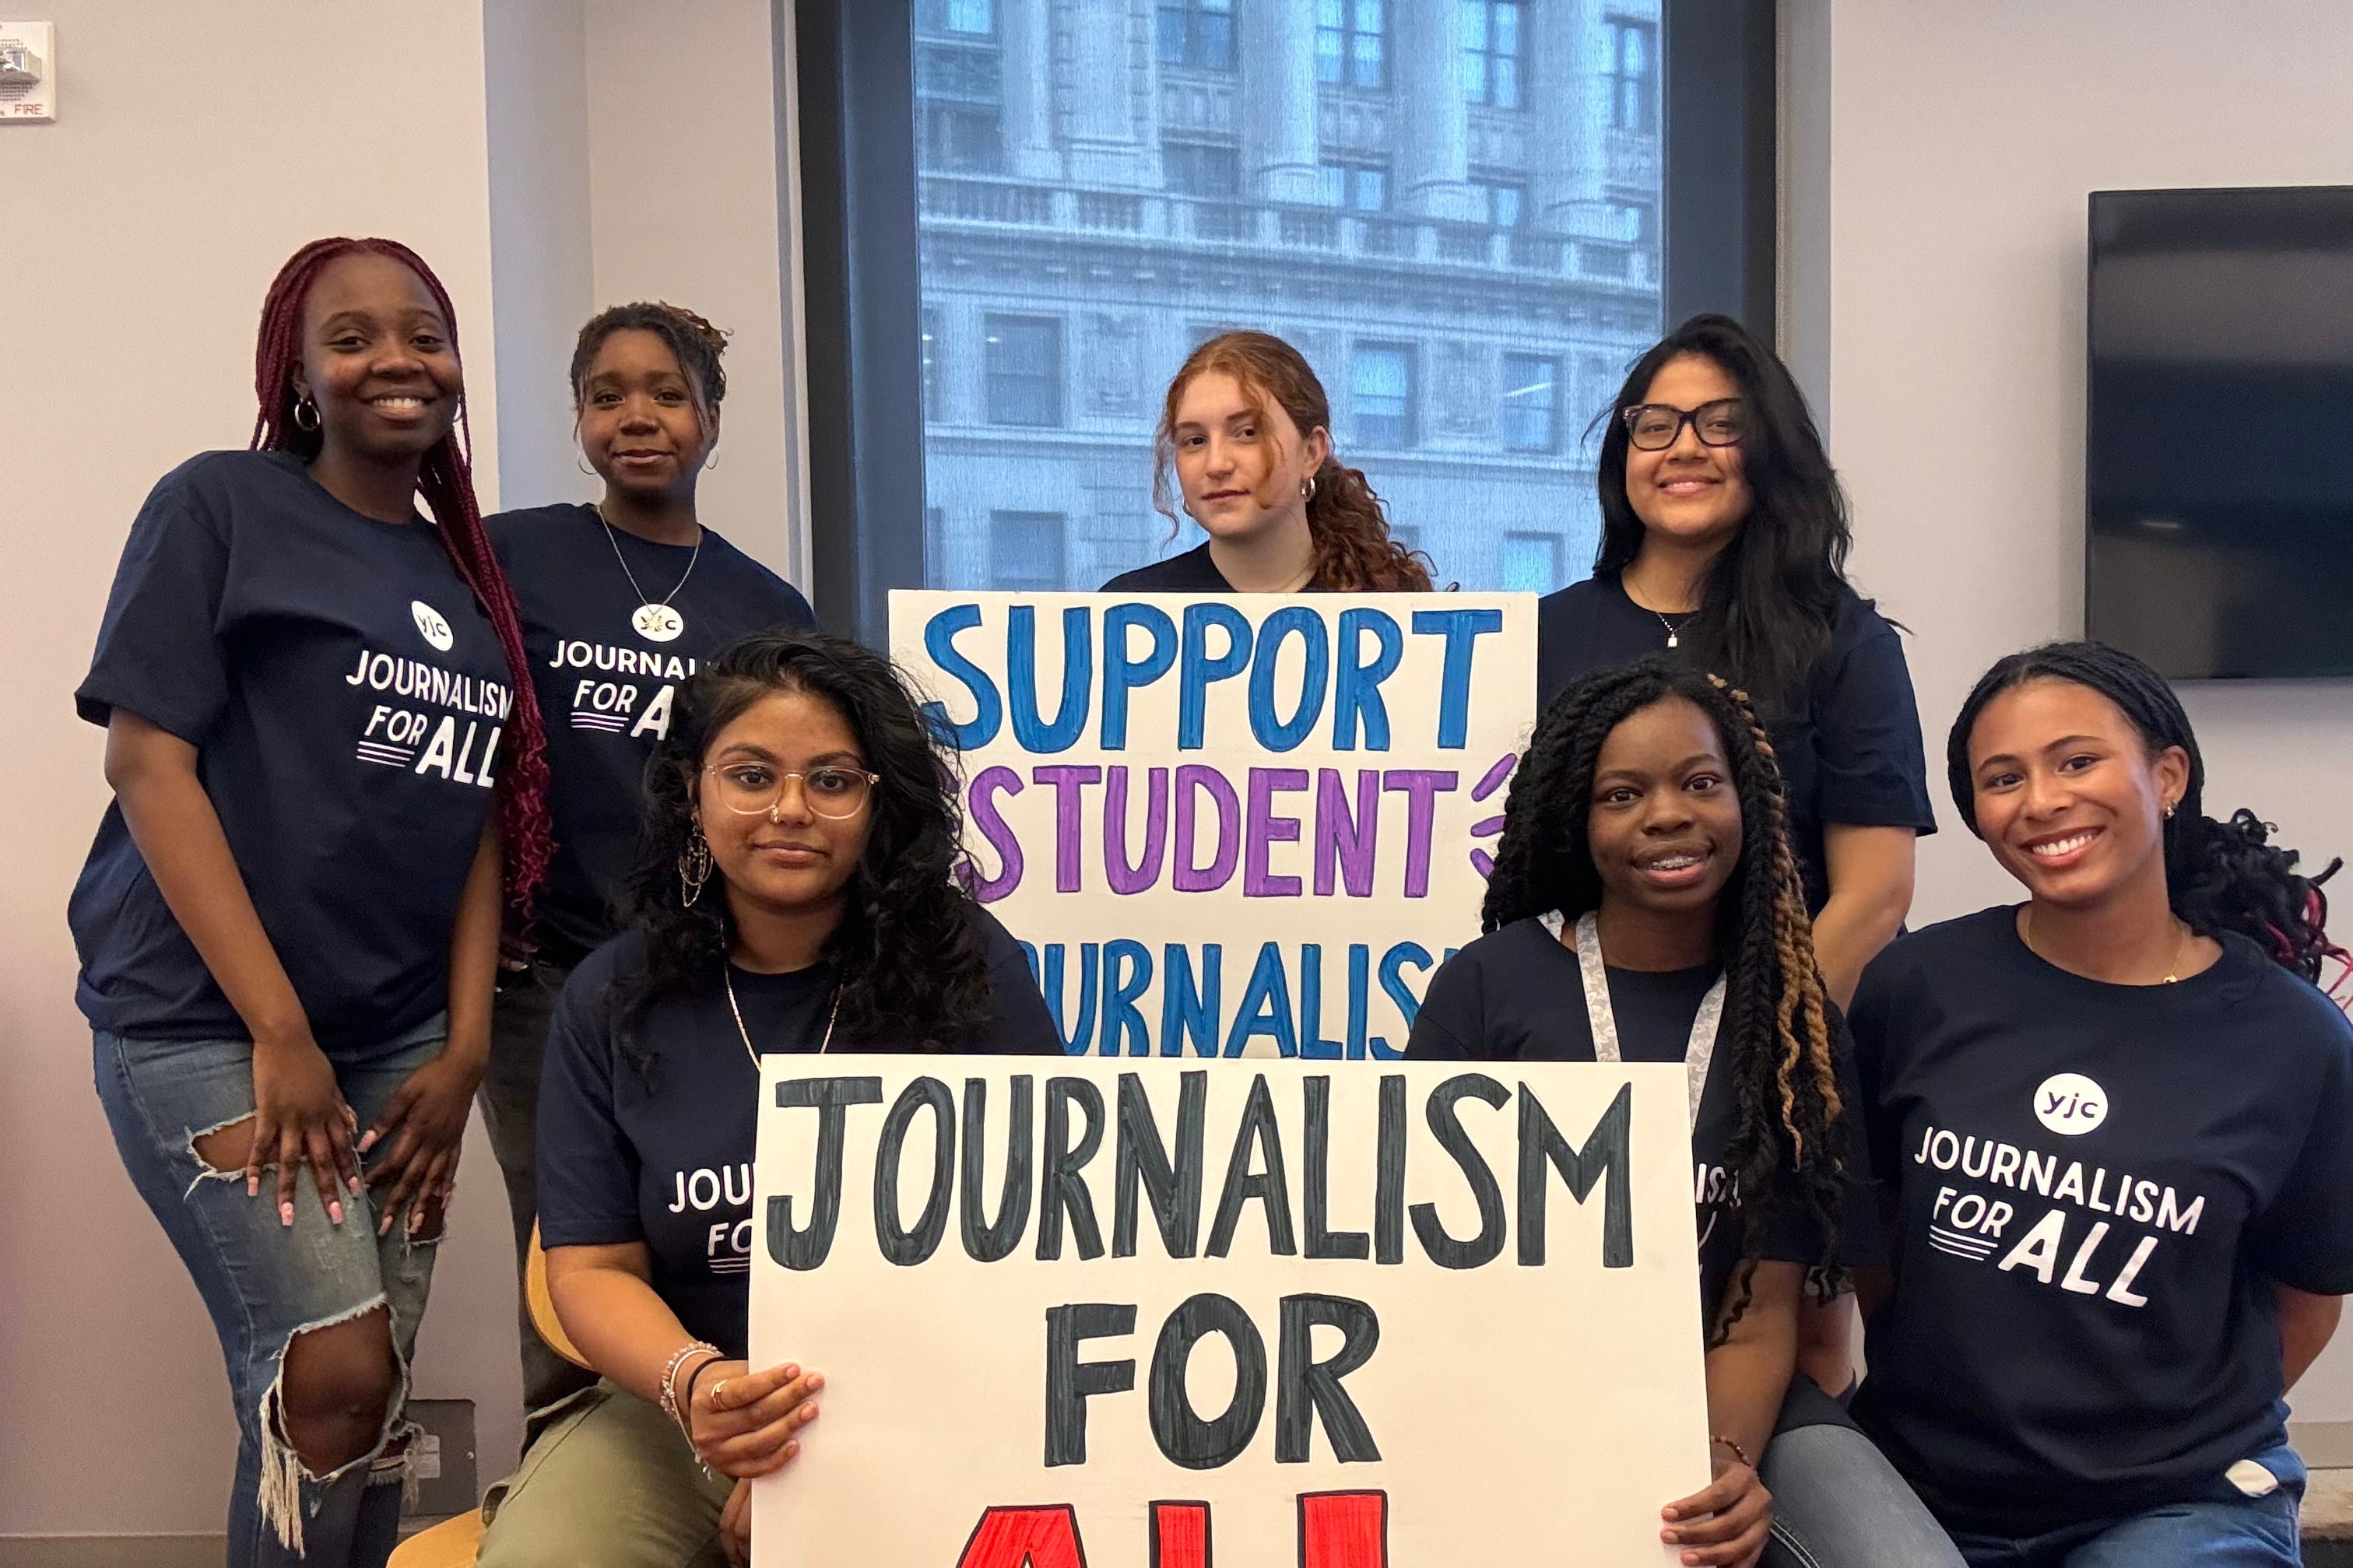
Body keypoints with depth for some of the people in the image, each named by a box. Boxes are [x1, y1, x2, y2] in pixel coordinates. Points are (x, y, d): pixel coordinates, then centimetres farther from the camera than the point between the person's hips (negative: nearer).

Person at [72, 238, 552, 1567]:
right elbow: (148, 762, -10)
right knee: (334, 1373, -15)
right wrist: (278, 1033, -15)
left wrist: (465, 1050, 1)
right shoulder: (220, 505, -3)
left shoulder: (471, 578, 13)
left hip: (399, 1035, 5)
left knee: (374, 1400, 6)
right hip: (208, 1021, -5)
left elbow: (481, 821, 11)